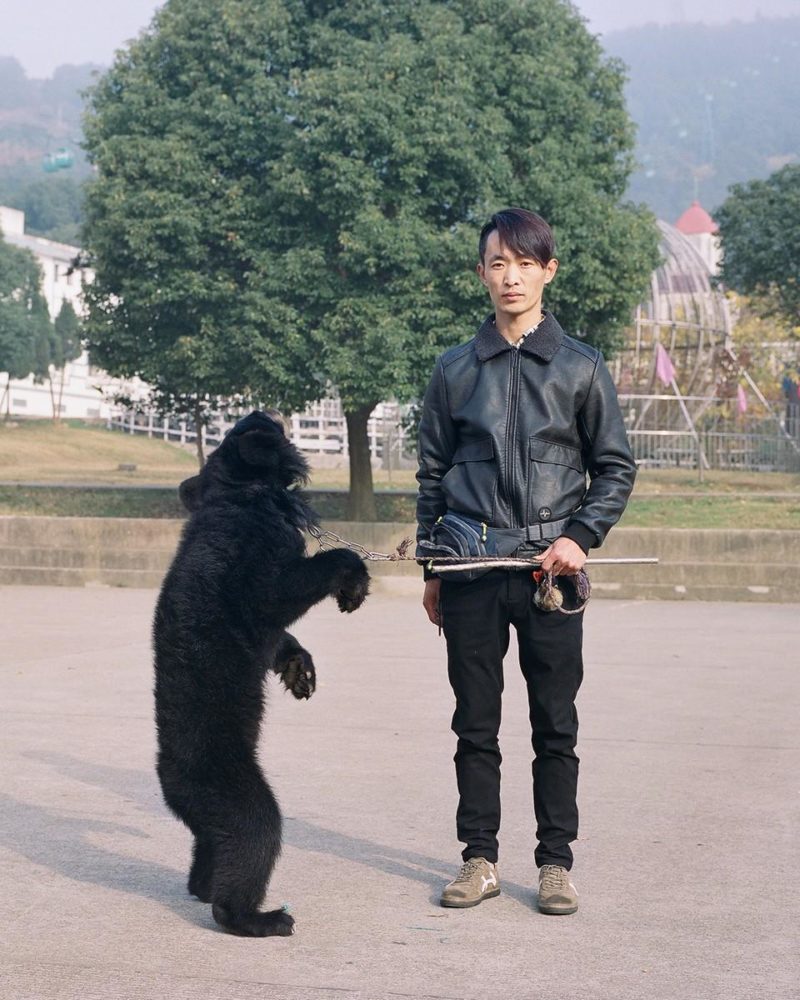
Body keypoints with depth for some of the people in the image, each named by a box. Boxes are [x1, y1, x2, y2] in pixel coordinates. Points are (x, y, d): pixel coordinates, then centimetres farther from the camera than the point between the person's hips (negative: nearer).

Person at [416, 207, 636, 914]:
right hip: (470, 568, 1)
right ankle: (480, 860, 13)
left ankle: (556, 862, 11)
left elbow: (616, 468, 8)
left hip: (551, 566, -1)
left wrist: (580, 537, -7)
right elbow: (432, 472, 14)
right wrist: (431, 568, 10)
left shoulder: (581, 367, 4)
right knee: (475, 724, 5)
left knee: (556, 727, 3)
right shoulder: (456, 370, 9)